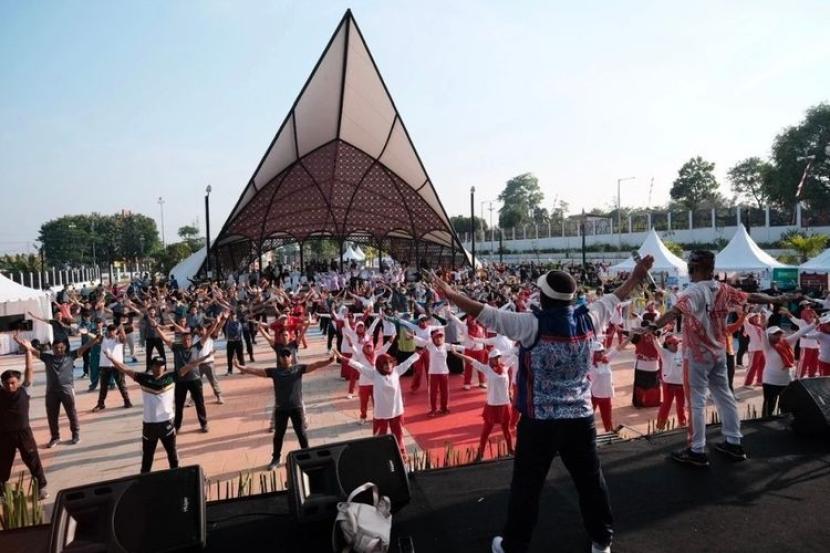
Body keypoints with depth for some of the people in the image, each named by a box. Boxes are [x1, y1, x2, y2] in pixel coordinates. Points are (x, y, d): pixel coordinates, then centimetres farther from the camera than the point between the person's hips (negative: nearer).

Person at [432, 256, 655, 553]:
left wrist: (452, 296, -14)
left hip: (540, 421, -4)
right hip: (581, 418, 5)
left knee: (527, 485, 9)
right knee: (590, 479, 19)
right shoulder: (587, 319, -3)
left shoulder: (533, 325, -18)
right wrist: (636, 276, 30)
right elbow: (615, 298, 13)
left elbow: (488, 315, -20)